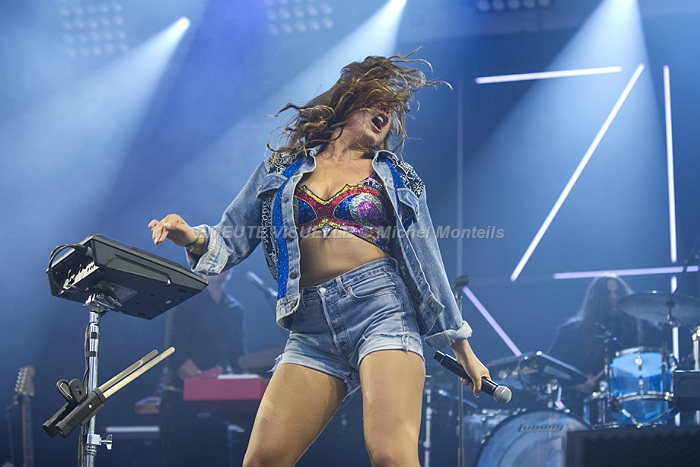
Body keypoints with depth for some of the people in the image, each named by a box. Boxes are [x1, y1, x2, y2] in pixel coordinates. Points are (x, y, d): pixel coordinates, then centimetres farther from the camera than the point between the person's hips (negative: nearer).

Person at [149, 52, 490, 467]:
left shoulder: (396, 178, 17)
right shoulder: (283, 170, 19)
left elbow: (426, 265, 17)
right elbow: (232, 238, 14)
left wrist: (463, 350, 15)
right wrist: (193, 238, -9)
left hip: (382, 311, -2)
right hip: (313, 331, 2)